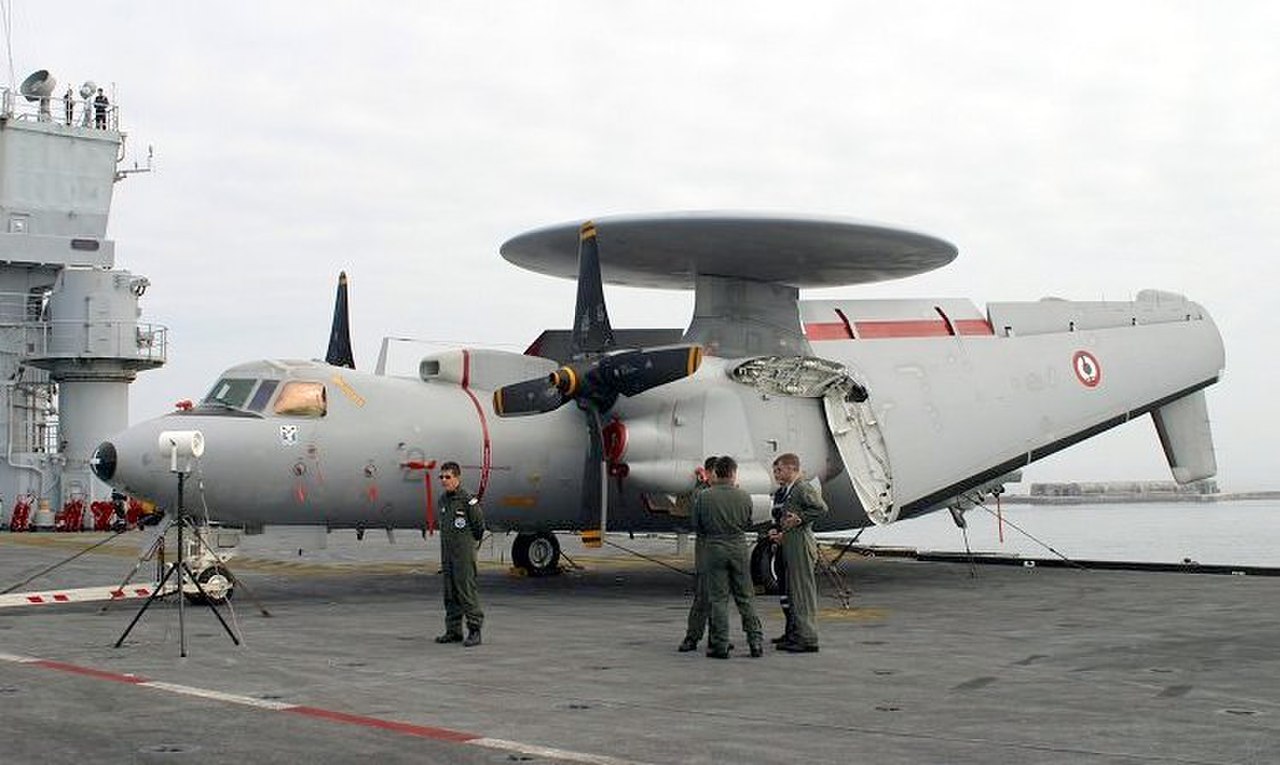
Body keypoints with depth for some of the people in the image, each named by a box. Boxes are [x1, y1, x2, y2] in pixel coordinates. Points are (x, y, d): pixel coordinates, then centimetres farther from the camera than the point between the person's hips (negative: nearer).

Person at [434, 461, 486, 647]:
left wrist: (472, 540, 5)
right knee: (450, 592, 10)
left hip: (464, 551, -8)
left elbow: (479, 524, -6)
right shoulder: (442, 500, 12)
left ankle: (475, 630, -5)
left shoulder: (467, 499, -11)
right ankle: (453, 630, 16)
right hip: (446, 551, 8)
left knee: (466, 590, -9)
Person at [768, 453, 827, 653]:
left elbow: (821, 508, -20)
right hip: (787, 545, 10)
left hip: (801, 544, -10)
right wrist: (777, 532, 6)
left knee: (803, 590, -7)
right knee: (788, 591, 15)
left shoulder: (803, 488, -10)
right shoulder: (781, 493, 17)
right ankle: (794, 634, 24)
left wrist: (799, 519, -18)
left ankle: (808, 639, -5)